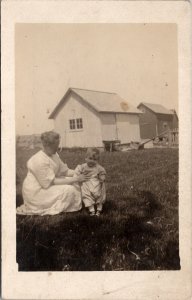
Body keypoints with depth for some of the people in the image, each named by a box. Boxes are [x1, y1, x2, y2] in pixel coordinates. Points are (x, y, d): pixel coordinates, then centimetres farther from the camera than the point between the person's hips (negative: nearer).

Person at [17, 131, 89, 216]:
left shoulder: (54, 155, 2)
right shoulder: (40, 160, -27)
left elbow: (64, 171, 4)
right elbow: (52, 182, -27)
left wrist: (78, 173, -11)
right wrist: (76, 179, -27)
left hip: (46, 185, 9)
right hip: (35, 192, -9)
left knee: (74, 184, 0)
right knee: (69, 190, -20)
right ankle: (53, 210, -5)